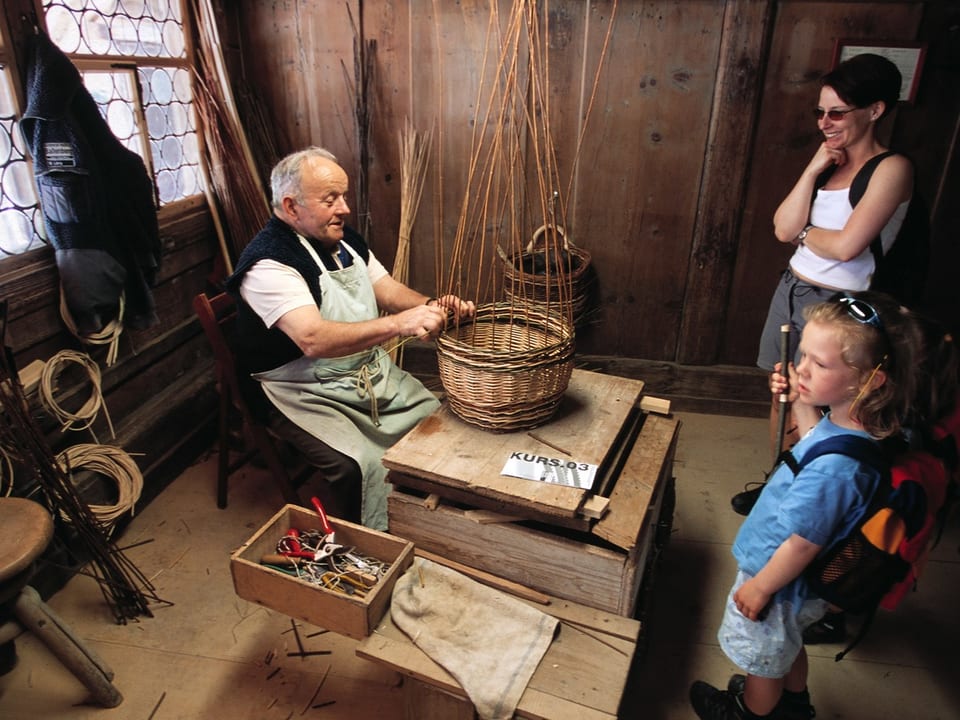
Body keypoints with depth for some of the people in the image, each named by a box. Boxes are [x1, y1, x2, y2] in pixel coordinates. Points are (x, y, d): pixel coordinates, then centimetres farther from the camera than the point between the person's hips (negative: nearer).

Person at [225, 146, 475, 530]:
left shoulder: (345, 240, 7)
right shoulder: (268, 263, -21)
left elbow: (389, 290, 8)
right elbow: (313, 339, -34)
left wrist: (433, 306, -14)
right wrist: (398, 323, -44)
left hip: (374, 374, 8)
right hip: (308, 395, -7)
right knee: (369, 467, -27)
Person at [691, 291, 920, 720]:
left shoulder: (834, 465, -42)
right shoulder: (851, 425, -15)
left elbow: (803, 543, -31)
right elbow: (818, 441, 9)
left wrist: (760, 586, -16)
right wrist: (803, 404, -6)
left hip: (778, 582, -8)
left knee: (762, 658, 24)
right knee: (786, 644, 36)